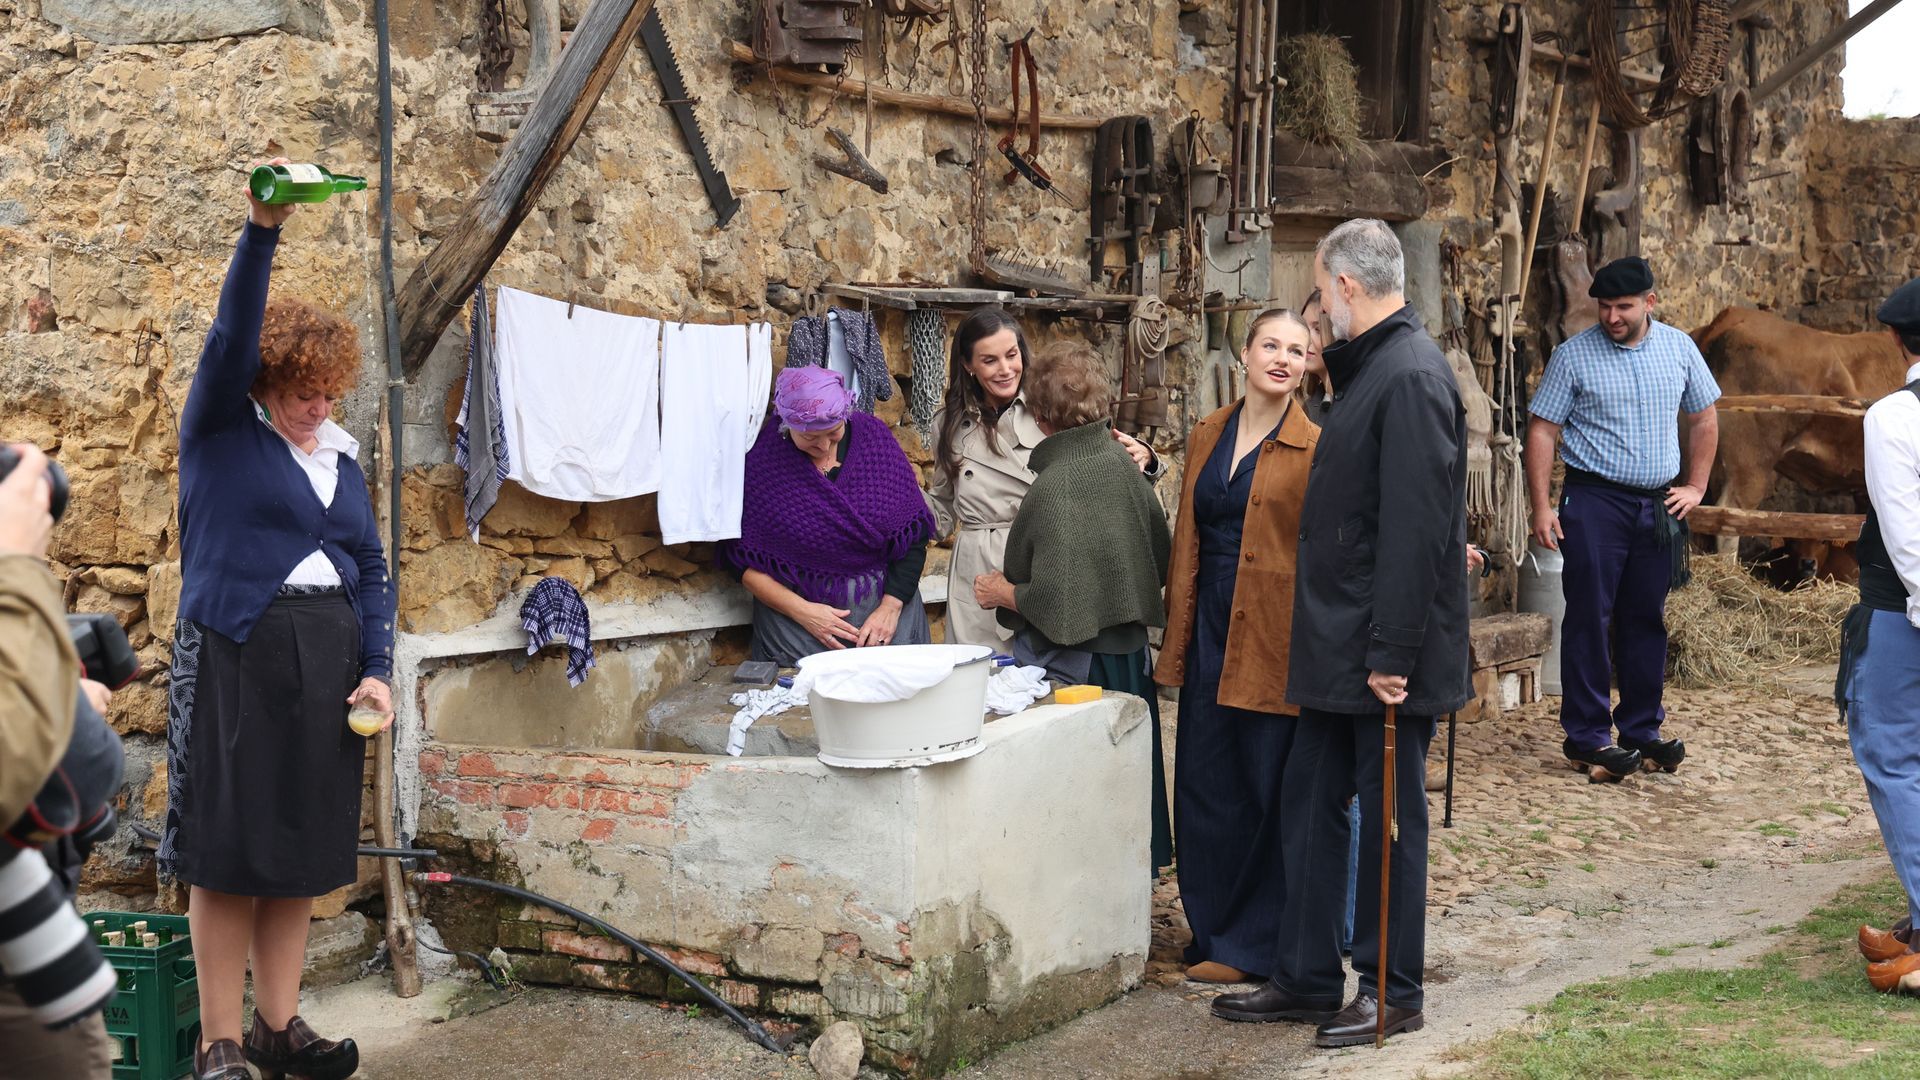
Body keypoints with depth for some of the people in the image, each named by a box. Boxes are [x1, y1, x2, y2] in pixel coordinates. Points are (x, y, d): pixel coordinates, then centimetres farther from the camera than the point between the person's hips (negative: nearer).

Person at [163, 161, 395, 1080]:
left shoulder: (343, 463, 16)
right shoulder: (219, 435, 2)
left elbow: (372, 572, 15)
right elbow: (230, 339, -13)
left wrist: (377, 671, 2)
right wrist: (261, 232, -25)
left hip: (328, 663, 5)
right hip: (237, 655, -5)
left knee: (303, 850, 7)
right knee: (229, 851, -4)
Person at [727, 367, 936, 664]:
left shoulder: (872, 436, -1)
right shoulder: (760, 458, -7)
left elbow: (914, 533, 0)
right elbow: (742, 561, -4)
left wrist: (890, 607, -10)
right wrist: (802, 611, -13)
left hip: (886, 608, 2)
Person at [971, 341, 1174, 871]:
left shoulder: (1053, 488, -21)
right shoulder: (1123, 466, 1)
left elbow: (1057, 604, -24)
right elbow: (1161, 560, 11)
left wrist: (1002, 593, -6)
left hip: (1072, 667, -8)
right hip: (1129, 655, 8)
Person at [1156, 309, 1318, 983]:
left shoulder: (1315, 448, -5)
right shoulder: (1208, 436, 10)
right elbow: (1188, 542, 13)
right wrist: (1178, 636, 10)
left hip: (1275, 640, -5)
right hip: (1212, 634, 5)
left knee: (1269, 792, 3)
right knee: (1203, 786, 10)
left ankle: (1251, 945, 15)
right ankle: (1212, 932, 24)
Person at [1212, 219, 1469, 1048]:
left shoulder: (1410, 379, -18)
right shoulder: (1369, 368, 13)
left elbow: (1414, 530, -24)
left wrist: (1392, 652, -24)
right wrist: (1325, 636, 17)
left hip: (1383, 654, -10)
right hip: (1338, 645, 10)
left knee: (1388, 816, 3)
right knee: (1309, 804, 14)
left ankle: (1392, 993, 16)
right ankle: (1306, 978, 25)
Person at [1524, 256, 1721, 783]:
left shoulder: (1679, 348, 6)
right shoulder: (1574, 354, -4)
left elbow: (1704, 419, 18)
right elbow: (1542, 431, -4)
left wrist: (1696, 486, 10)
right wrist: (1541, 507, -11)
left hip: (1659, 504, 4)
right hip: (1595, 502, -4)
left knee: (1647, 620, 10)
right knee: (1590, 618, -4)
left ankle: (1640, 729, 19)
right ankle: (1586, 738, 2)